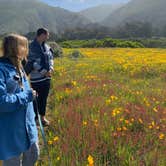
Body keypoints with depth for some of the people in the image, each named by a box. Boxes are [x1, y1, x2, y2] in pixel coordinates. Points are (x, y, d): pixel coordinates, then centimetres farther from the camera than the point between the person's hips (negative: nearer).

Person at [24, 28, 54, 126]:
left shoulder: (46, 46, 8)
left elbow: (51, 58, 11)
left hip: (47, 77, 6)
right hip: (37, 78, -6)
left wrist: (50, 69, -7)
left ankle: (42, 116, 28)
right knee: (36, 98, 4)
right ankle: (34, 118, 19)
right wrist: (44, 72, -16)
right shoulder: (32, 47, -12)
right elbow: (32, 63, -16)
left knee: (44, 98, 14)